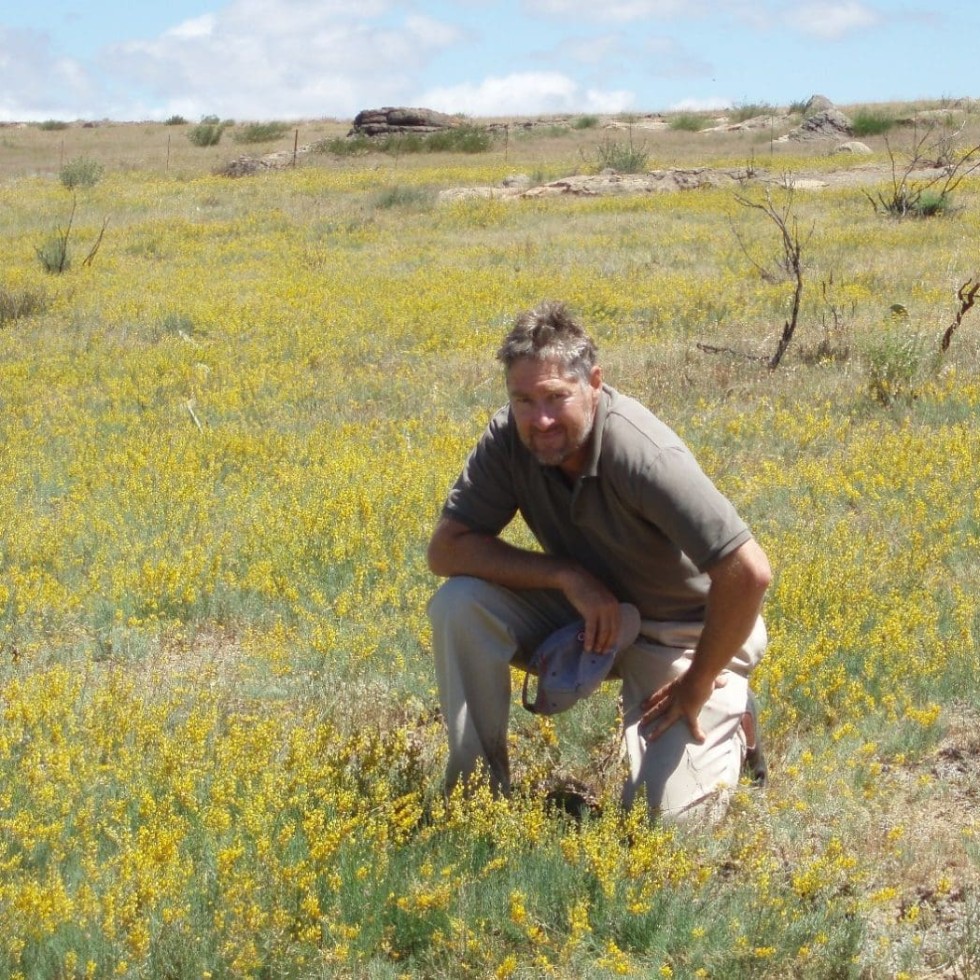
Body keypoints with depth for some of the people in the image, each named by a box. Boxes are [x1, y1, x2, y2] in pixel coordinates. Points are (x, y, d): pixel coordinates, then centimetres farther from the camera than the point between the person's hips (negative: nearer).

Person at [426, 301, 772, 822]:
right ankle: (476, 785, -3)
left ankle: (725, 718, 14)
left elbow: (749, 573, -36)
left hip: (684, 632, -4)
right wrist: (567, 575, -26)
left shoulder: (642, 454, -34)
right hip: (589, 611, 5)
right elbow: (446, 548, -15)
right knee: (459, 603, -19)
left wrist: (696, 686, -23)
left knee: (667, 813, -18)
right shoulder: (510, 439, -17)